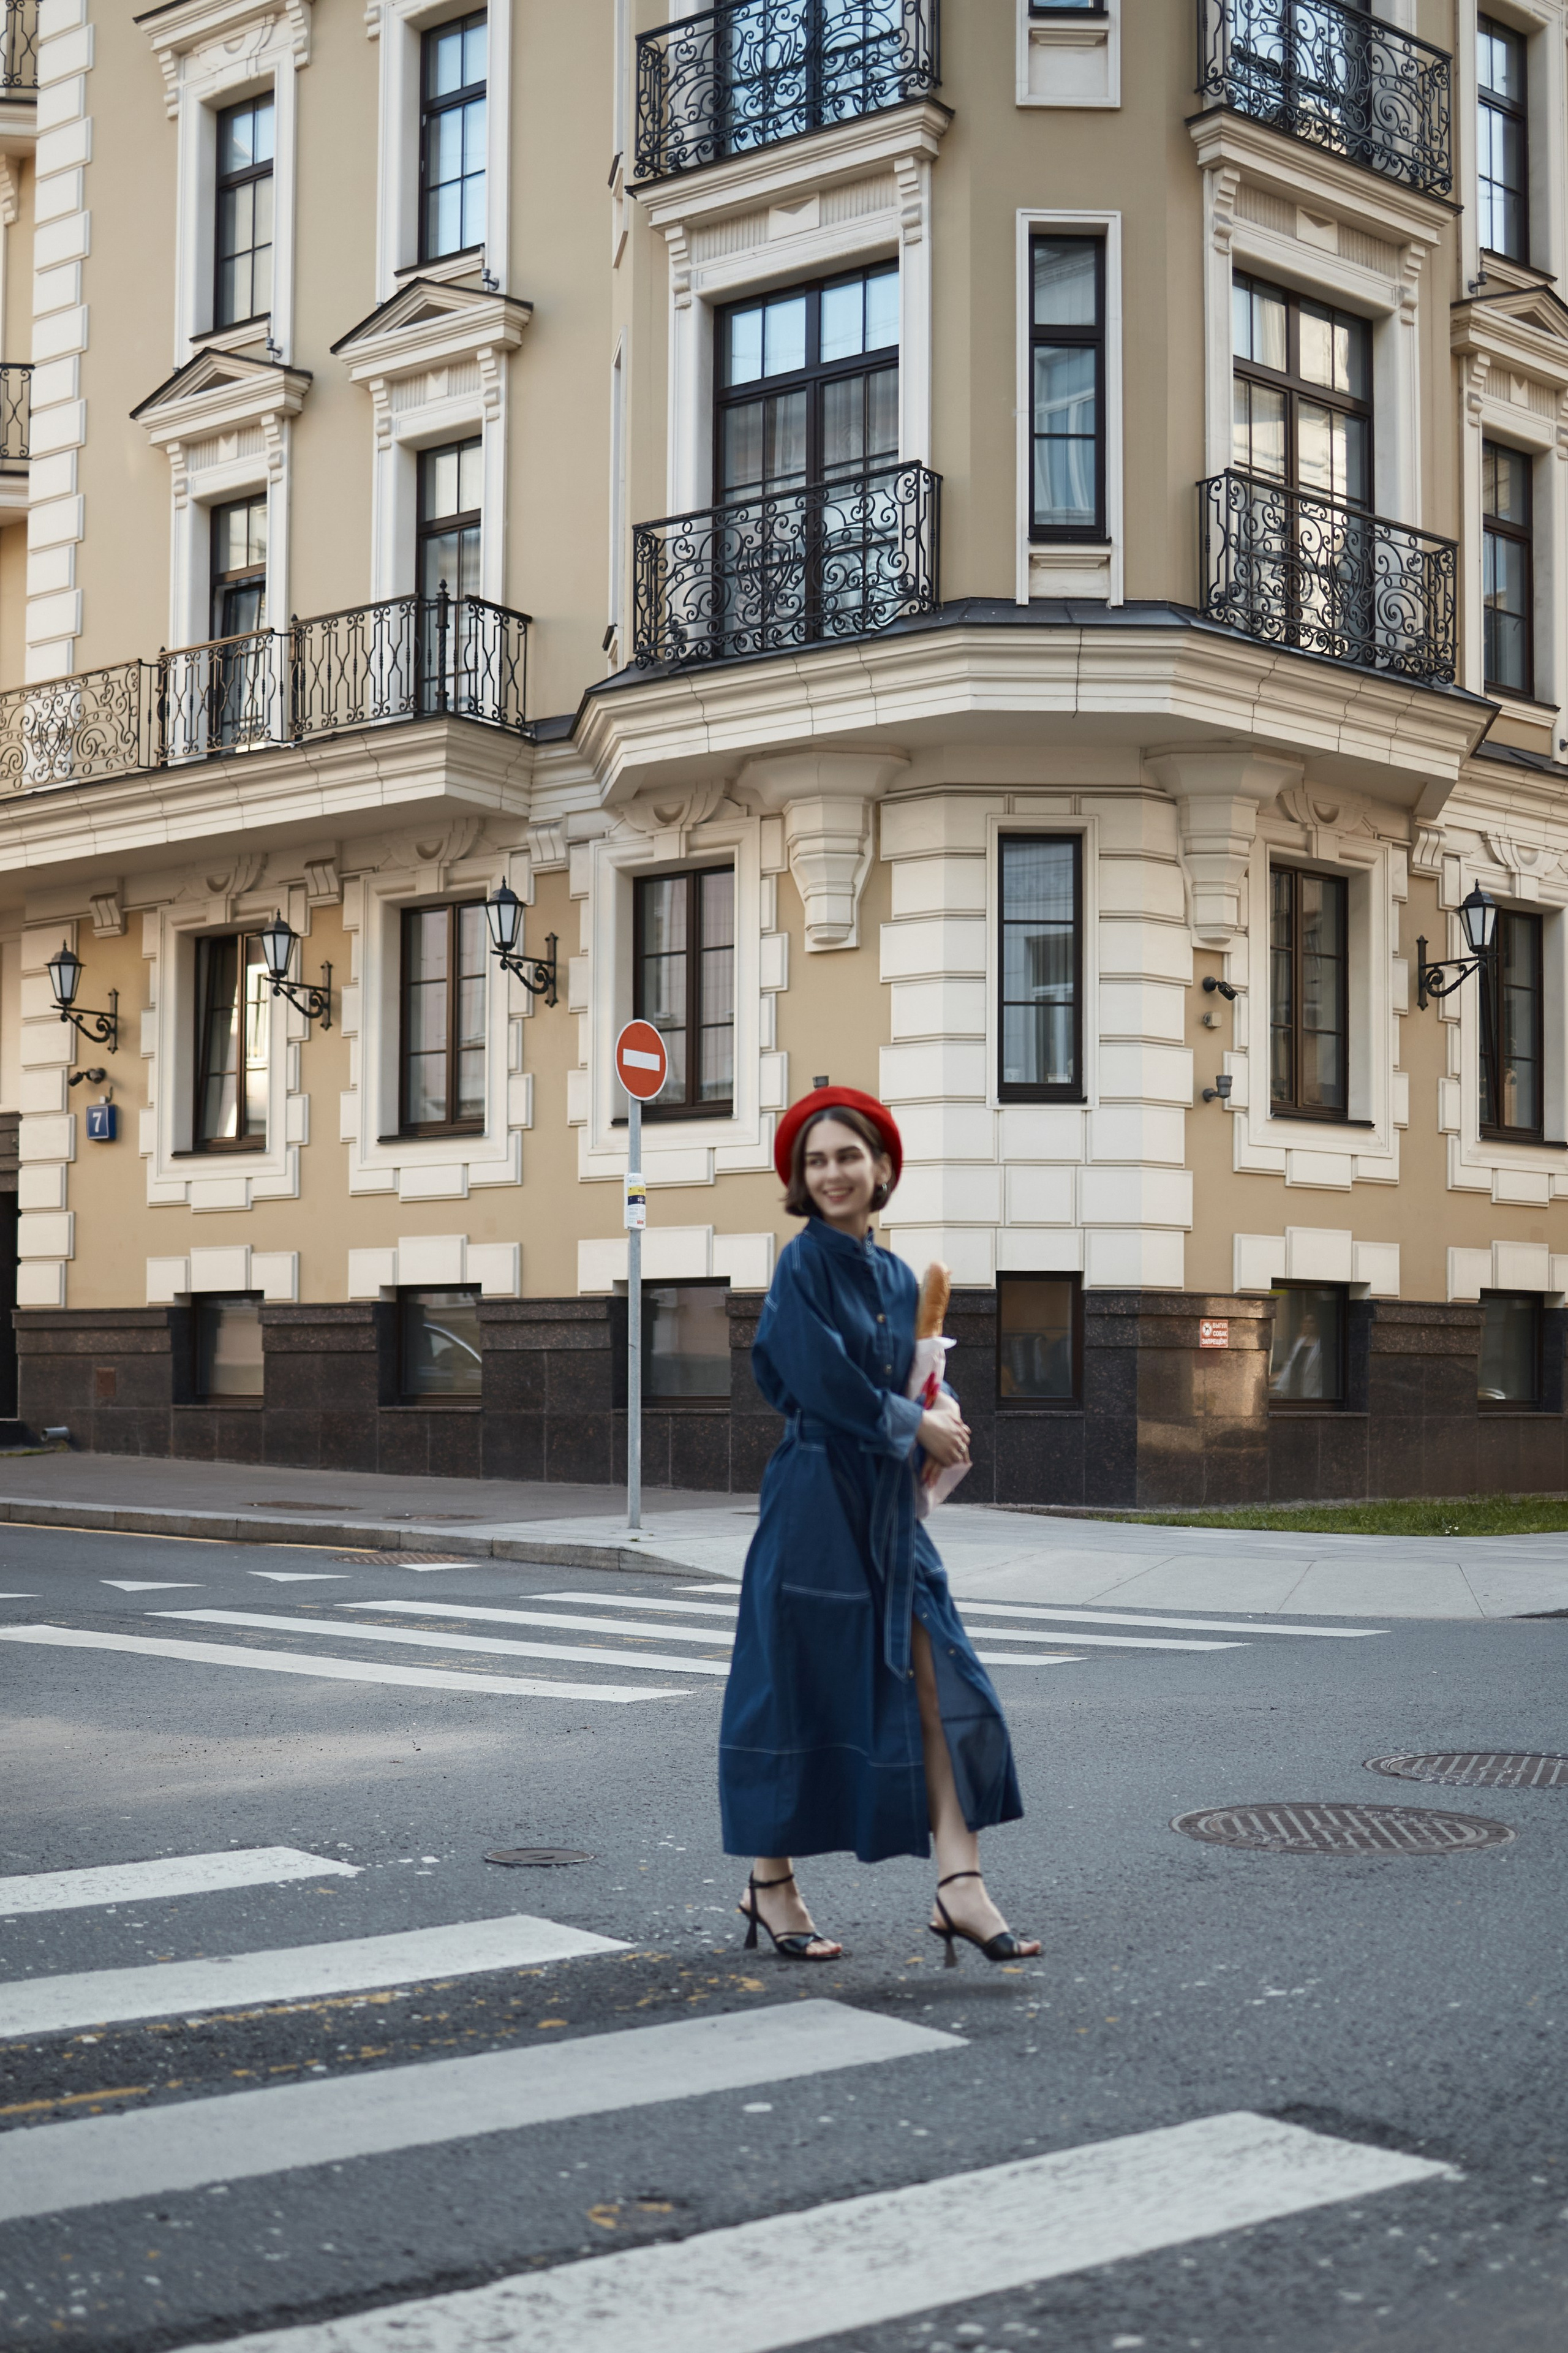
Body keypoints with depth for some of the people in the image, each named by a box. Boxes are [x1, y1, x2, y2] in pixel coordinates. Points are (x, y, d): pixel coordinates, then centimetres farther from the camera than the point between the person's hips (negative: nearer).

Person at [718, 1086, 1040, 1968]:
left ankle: (961, 1887, 0)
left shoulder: (898, 1278, 12)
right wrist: (915, 1424, -8)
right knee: (802, 1690, 1)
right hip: (819, 1504, -7)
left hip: (891, 1506, 7)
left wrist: (945, 1412, -4)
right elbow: (819, 1380, -16)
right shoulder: (805, 1265, -8)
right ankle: (771, 1885, 14)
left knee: (938, 1683, -1)